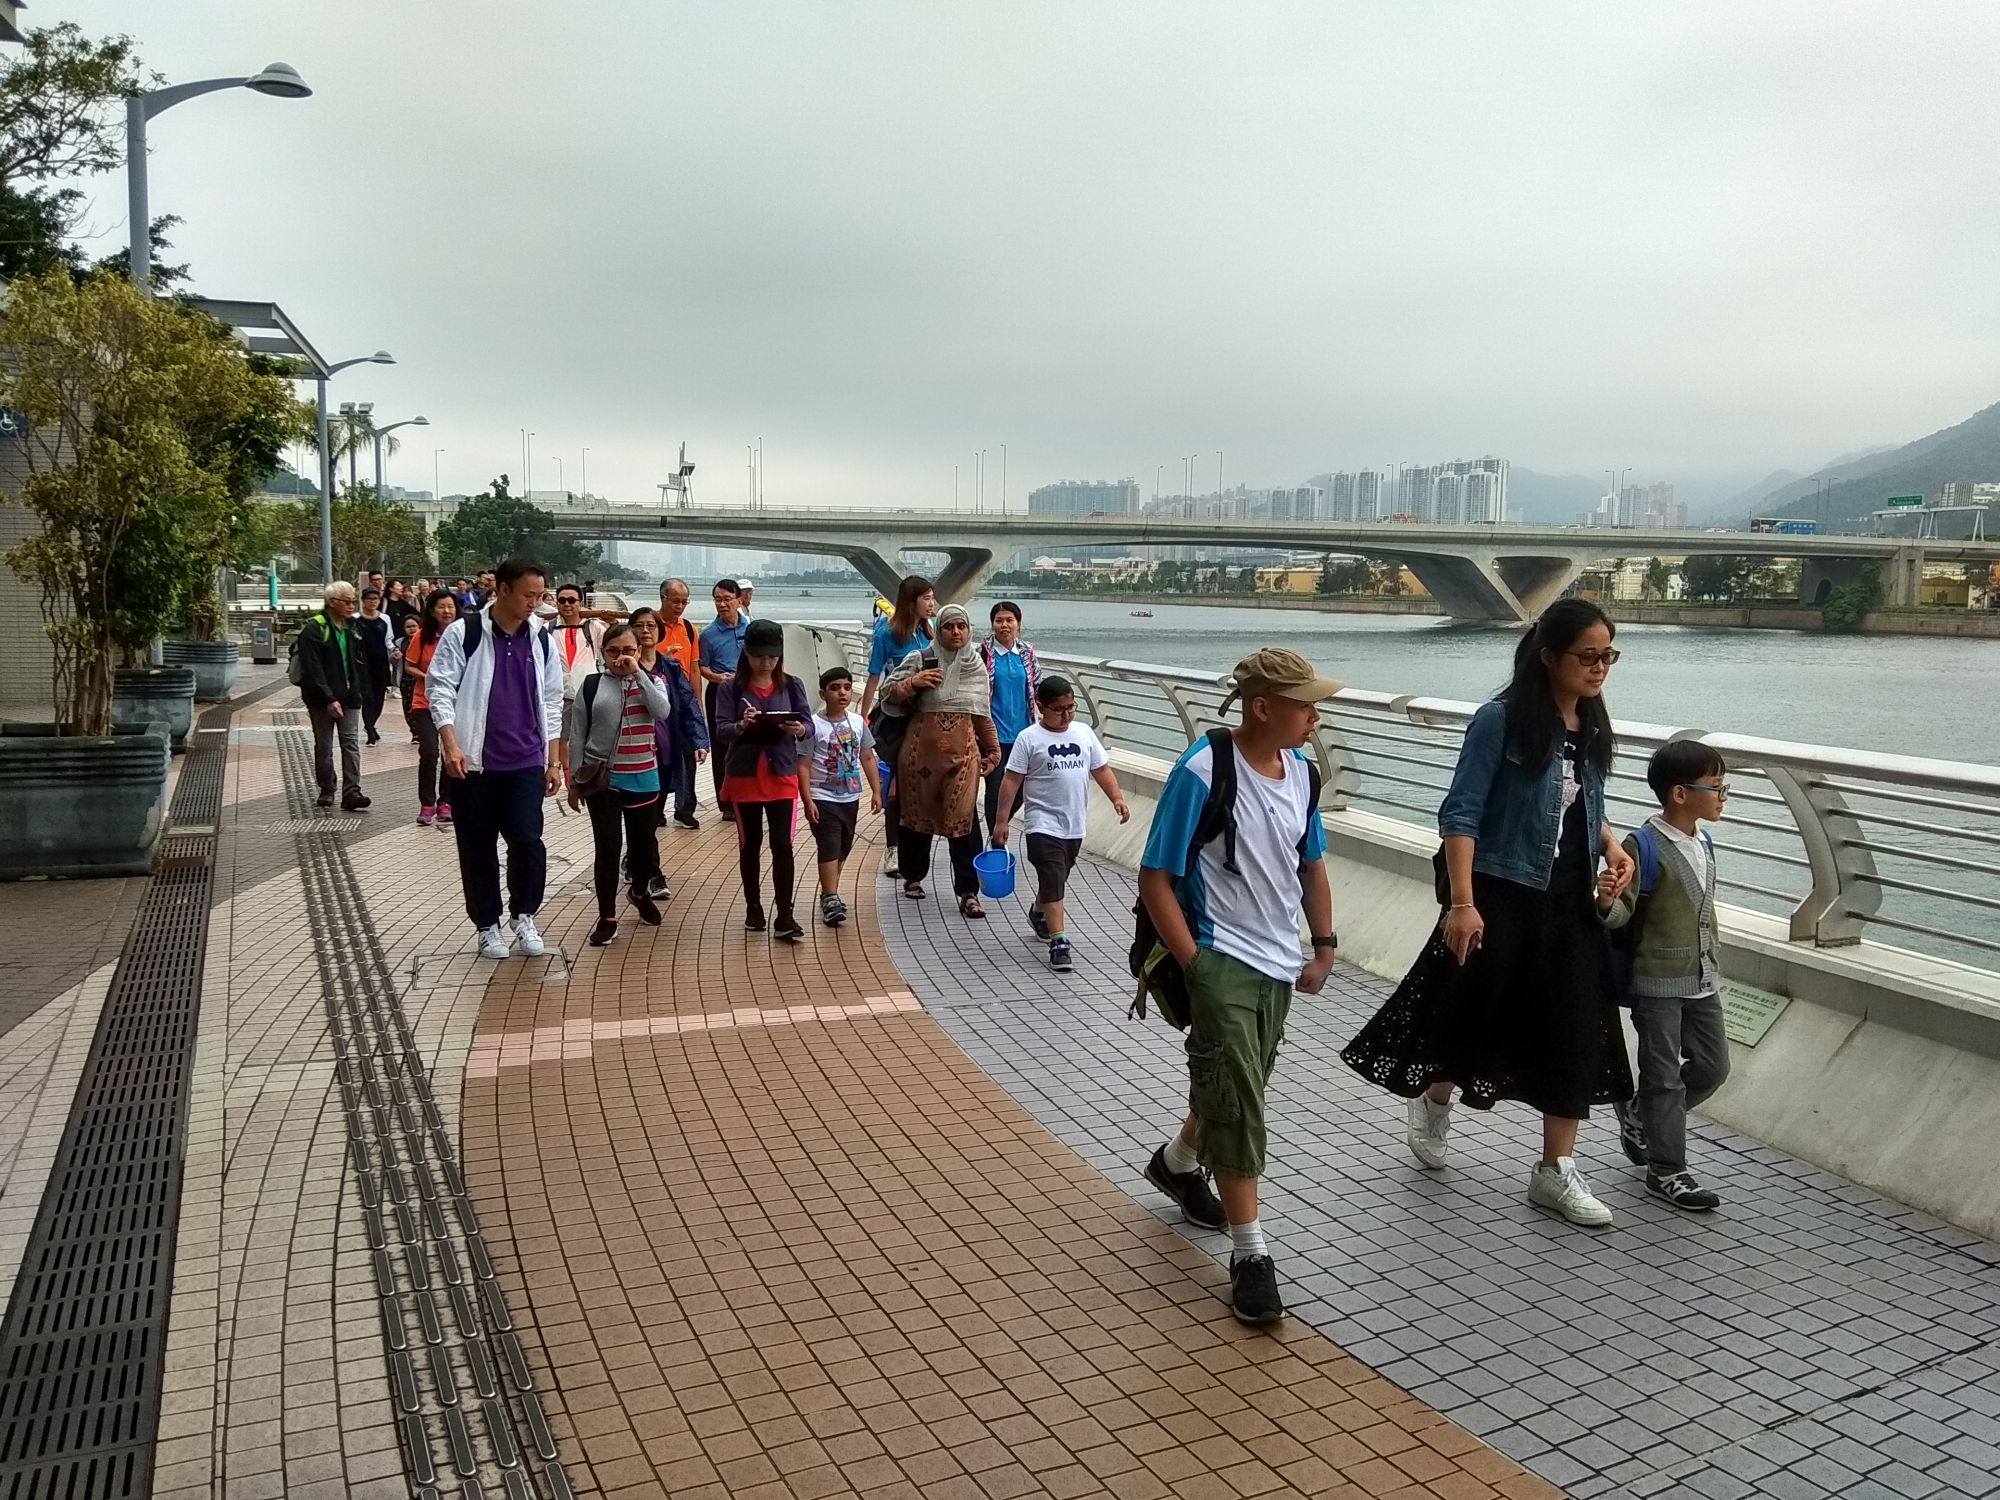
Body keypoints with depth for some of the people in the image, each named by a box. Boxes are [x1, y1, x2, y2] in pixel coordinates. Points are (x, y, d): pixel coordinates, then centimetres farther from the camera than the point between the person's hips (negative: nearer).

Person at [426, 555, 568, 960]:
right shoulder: (463, 632, -5)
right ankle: (488, 925, 21)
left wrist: (553, 761, 9)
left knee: (527, 839, -9)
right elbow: (439, 688, -5)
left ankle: (523, 916, 13)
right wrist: (451, 745, -16)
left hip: (525, 762, 2)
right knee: (477, 847, 6)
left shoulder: (542, 640, 7)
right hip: (472, 761, -2)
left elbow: (551, 702, 11)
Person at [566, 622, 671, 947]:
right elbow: (577, 736, 2)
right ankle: (607, 917, 10)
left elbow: (662, 711, -19)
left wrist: (638, 673, -18)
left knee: (644, 843, 13)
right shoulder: (591, 685, -1)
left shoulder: (651, 682, 3)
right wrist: (575, 780, 0)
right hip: (602, 779, -2)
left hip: (643, 779, 2)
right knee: (607, 847, -1)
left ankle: (639, 892, 42)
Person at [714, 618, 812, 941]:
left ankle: (784, 917, 0)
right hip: (744, 776, 0)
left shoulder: (792, 685, 1)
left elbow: (809, 725, -2)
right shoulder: (731, 688, -4)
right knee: (750, 845, 11)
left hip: (783, 776, 0)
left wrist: (799, 729, -25)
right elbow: (720, 730, -11)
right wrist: (740, 725, -32)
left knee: (782, 845, -4)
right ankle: (753, 908, 25)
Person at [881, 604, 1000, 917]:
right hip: (921, 750, -1)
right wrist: (913, 683, -17)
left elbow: (982, 714, 18)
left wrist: (992, 750, 20)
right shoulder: (920, 660, 0)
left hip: (962, 753, 1)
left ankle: (968, 893, -5)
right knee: (917, 814, 12)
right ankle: (913, 876, 33)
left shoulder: (977, 666, 10)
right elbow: (888, 692, 0)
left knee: (963, 820, -6)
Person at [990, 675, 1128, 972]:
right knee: (1053, 882, -11)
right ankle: (1058, 942, -10)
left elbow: (1101, 769, 12)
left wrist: (1117, 798, -2)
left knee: (1055, 880, 21)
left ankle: (1038, 914, 47)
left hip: (1074, 826, 6)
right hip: (1043, 825, -5)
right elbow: (1011, 780, -8)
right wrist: (1002, 820, -11)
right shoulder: (1029, 738, -8)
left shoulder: (1083, 733, 6)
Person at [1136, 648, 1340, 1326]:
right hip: (1222, 962, -7)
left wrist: (1324, 947, 13)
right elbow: (1155, 880, -16)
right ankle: (1249, 1254, 3)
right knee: (1238, 1104, -8)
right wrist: (1194, 965, -17)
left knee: (1239, 1089, 22)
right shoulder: (1202, 773, -20)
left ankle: (1177, 1162, 49)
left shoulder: (1299, 769, 1)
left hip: (1277, 966, 7)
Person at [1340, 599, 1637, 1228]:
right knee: (1474, 1012, 7)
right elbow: (1461, 814, -15)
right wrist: (1462, 903, -21)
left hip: (1569, 903, 6)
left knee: (1576, 1029, 5)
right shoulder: (1502, 720, -14)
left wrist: (1611, 845, 1)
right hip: (1501, 895, -6)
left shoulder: (1591, 726, 7)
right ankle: (1434, 1101, 39)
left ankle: (1556, 1170, 16)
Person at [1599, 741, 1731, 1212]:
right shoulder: (1644, 847, -16)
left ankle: (1639, 1115, 33)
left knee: (1712, 1066, 13)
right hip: (1657, 982, -8)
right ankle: (1666, 1171, 11)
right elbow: (1622, 912, -16)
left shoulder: (1703, 846, 8)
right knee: (1664, 1075, 0)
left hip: (1701, 981, 8)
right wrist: (1606, 901, -38)